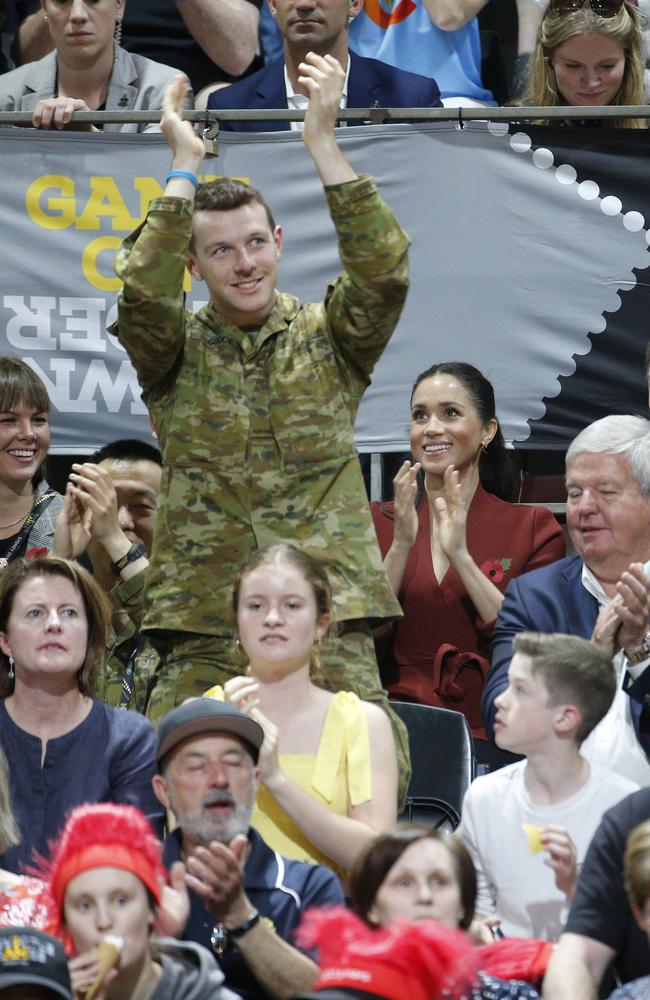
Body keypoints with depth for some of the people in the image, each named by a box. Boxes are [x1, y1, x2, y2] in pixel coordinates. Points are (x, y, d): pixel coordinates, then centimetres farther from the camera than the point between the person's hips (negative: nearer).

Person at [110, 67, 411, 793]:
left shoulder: (327, 340, 11)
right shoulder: (176, 353, 9)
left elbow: (383, 272, -7)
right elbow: (142, 290, -11)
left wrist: (323, 144, -10)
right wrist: (184, 167, -9)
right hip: (204, 629, 0)